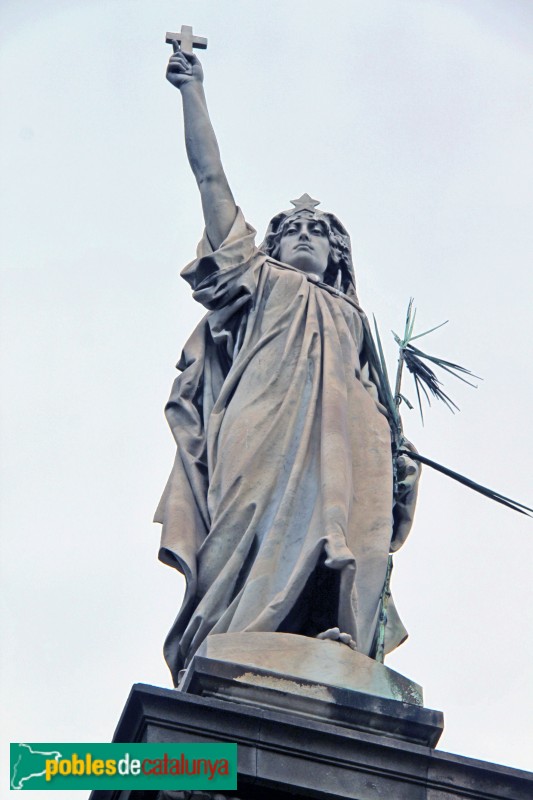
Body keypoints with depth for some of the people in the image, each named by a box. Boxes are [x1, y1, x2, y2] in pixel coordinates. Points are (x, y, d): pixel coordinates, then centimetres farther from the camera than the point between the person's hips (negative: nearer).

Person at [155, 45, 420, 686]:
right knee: (265, 524, -26)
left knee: (346, 528, -20)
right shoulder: (258, 278, 30)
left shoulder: (351, 319, 36)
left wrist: (397, 456, 5)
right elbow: (211, 178, 28)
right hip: (266, 427, -3)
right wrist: (192, 89, 29)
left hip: (338, 444, 3)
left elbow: (373, 403, 25)